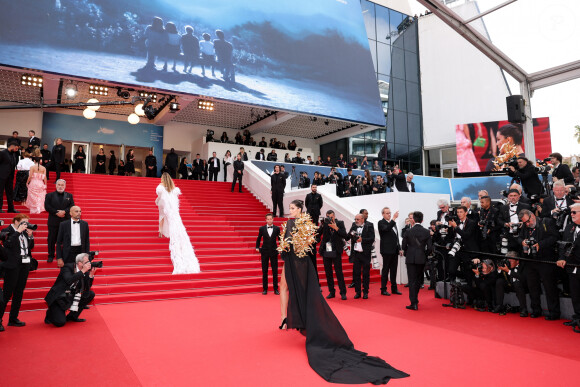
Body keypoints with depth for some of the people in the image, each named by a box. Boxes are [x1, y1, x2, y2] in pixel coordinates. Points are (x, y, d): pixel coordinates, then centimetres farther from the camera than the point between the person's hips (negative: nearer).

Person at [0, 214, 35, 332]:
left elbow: (31, 246, 14)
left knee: (19, 293, 11)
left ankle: (13, 319, 20)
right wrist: (18, 232, -17)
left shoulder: (25, 232, 11)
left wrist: (30, 235, 0)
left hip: (25, 265, 6)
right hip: (12, 265, -6)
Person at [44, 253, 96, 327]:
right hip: (58, 298, -7)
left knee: (91, 294, -6)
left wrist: (91, 275, -16)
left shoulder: (84, 272, -2)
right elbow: (69, 281, -37)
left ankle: (72, 316, 4)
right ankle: (51, 314, 15)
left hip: (70, 297, 7)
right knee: (60, 322, -21)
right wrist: (83, 271, -35)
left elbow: (87, 288, -2)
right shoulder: (67, 267, -18)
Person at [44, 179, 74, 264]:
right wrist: (57, 213, -14)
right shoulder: (50, 195, 7)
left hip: (65, 221, 1)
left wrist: (64, 211, -16)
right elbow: (47, 206, -5)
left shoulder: (69, 196, 11)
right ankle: (51, 256, 19)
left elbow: (72, 206, 0)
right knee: (52, 239, 6)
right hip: (53, 222, 0)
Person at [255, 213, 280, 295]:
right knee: (264, 271, 5)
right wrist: (257, 247, 9)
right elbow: (258, 239, 14)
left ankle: (276, 289, 12)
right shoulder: (262, 228, 1)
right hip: (264, 251, 0)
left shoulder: (277, 228, 1)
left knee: (275, 271, 3)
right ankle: (265, 289, 14)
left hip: (274, 251, 0)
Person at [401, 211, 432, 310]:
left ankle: (414, 303, -2)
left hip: (410, 258, -3)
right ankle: (415, 299, 31)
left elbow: (403, 246, -4)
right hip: (422, 259, 3)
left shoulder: (408, 232, -8)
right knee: (418, 280, 18)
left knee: (412, 281, 1)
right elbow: (430, 247, -4)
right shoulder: (427, 232, -3)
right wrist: (424, 253, 14)